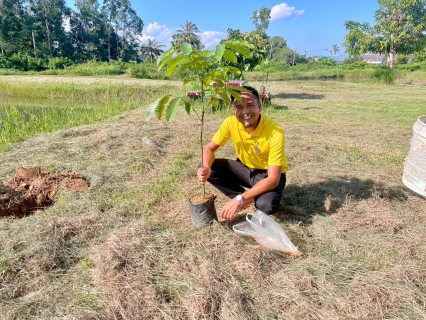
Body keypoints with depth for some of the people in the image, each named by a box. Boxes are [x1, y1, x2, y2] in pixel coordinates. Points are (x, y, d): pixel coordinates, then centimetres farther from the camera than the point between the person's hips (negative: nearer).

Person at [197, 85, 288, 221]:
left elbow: (273, 179, -32)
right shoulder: (231, 122, -19)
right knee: (205, 168, -15)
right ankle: (247, 198, -3)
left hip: (268, 175, -4)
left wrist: (239, 199, -38)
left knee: (266, 205, -35)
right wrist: (206, 169, -30)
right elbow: (209, 148, -7)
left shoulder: (275, 132, -31)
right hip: (245, 168, 5)